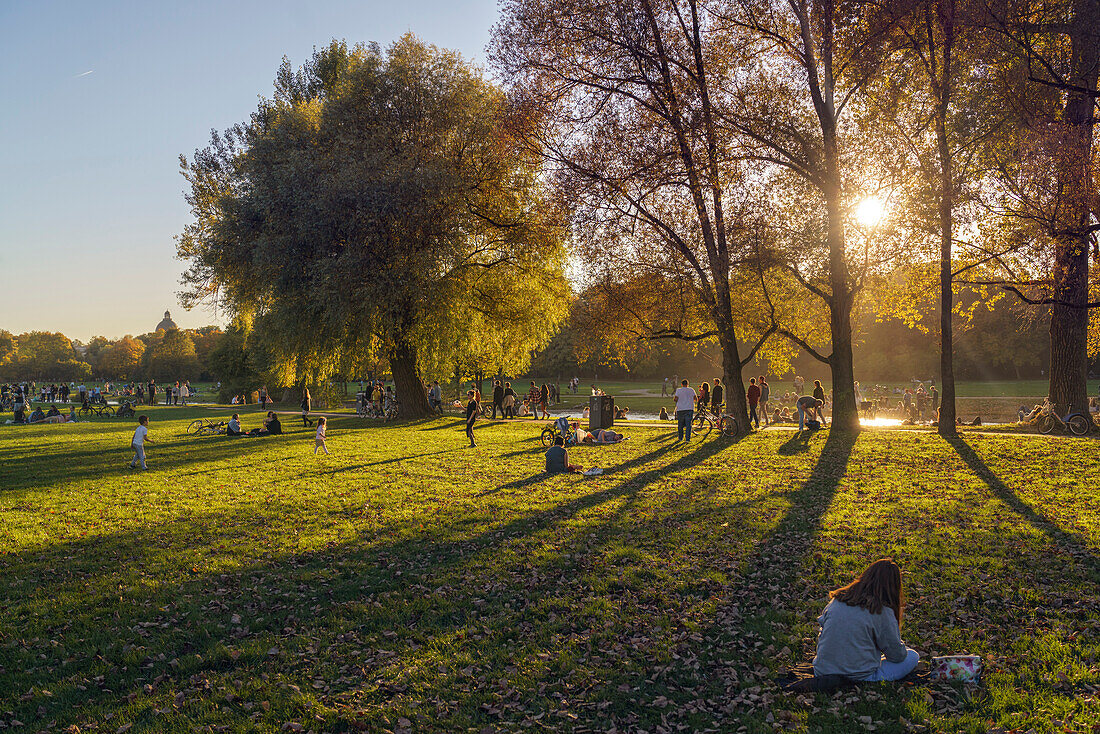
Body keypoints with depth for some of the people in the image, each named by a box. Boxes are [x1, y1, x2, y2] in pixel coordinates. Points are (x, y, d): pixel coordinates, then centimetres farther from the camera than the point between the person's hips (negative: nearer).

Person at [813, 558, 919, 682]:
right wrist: (896, 622, 12)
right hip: (858, 680, -5)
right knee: (913, 656, 9)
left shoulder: (838, 599, 0)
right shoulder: (883, 612, -13)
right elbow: (898, 655, -3)